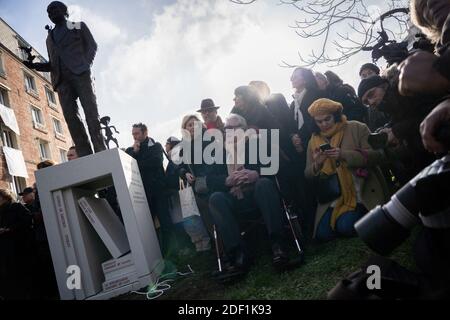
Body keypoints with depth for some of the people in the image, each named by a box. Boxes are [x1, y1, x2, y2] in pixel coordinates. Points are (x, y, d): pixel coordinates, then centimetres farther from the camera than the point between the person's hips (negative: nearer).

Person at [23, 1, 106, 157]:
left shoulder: (79, 26, 19)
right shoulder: (50, 37, 30)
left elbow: (92, 45, 7)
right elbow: (52, 64, 26)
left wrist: (85, 65, -9)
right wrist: (34, 65, 8)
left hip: (80, 73, -3)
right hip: (62, 79, 4)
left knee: (90, 112, -17)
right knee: (70, 116, -13)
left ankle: (100, 152, -22)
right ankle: (85, 156, -20)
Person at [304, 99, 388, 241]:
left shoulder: (357, 128, -2)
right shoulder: (314, 140, 10)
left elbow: (377, 155, -12)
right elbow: (308, 175, 10)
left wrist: (345, 155, -24)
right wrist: (317, 164, -14)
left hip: (362, 193, -4)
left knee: (346, 227, -24)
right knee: (322, 234, -11)